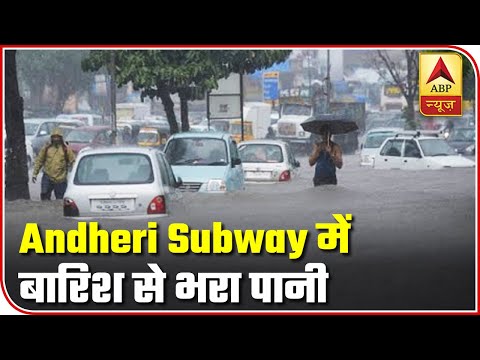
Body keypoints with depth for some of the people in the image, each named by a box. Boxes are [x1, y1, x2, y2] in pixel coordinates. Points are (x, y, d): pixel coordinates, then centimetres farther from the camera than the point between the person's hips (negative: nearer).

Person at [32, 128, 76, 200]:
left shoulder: (66, 149, 1)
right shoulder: (46, 148, 5)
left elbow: (72, 162, 3)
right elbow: (39, 161, 9)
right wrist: (34, 173, 6)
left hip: (60, 180, -1)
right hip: (47, 177, 1)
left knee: (60, 199, 6)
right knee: (44, 196, -7)